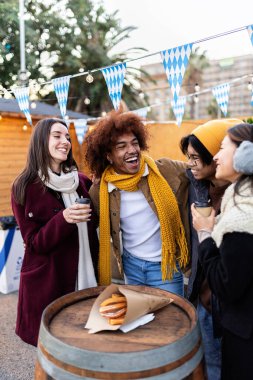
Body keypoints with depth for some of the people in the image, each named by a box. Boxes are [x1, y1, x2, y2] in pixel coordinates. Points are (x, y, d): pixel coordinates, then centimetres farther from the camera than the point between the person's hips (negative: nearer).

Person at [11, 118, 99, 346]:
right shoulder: (25, 188, -9)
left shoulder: (82, 182, 3)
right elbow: (34, 243, -11)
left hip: (85, 276, 4)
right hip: (47, 283, -3)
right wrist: (63, 219, -27)